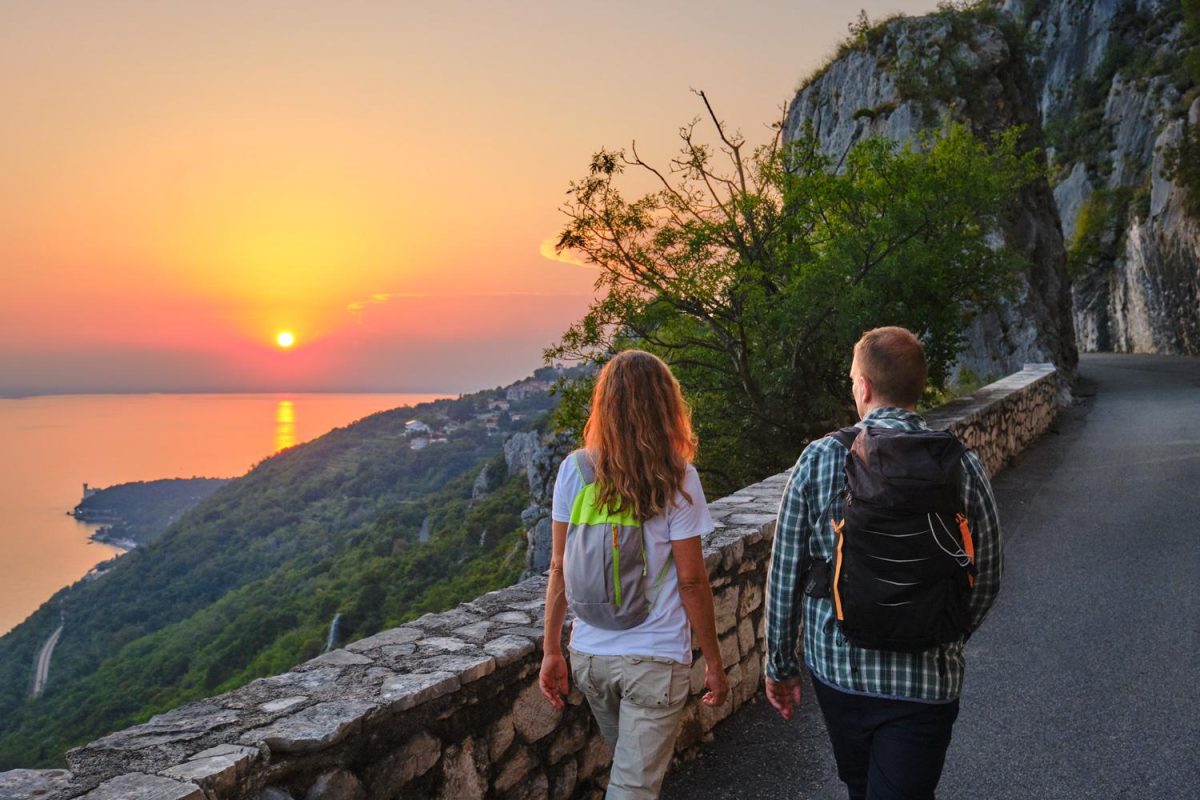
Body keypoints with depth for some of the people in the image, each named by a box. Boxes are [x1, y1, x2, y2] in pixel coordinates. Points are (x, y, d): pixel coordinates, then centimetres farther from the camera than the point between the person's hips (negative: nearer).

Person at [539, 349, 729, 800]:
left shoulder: (574, 470, -5)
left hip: (590, 654, 4)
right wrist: (713, 663, 1)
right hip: (655, 659, -4)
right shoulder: (675, 479, -13)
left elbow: (560, 567, -1)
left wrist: (551, 651, 8)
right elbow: (691, 580, -10)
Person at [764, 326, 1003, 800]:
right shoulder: (961, 466, -8)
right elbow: (985, 579, 2)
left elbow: (785, 575, -5)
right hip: (925, 679, -1)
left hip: (836, 666, 1)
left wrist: (780, 665, 8)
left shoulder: (819, 459, -10)